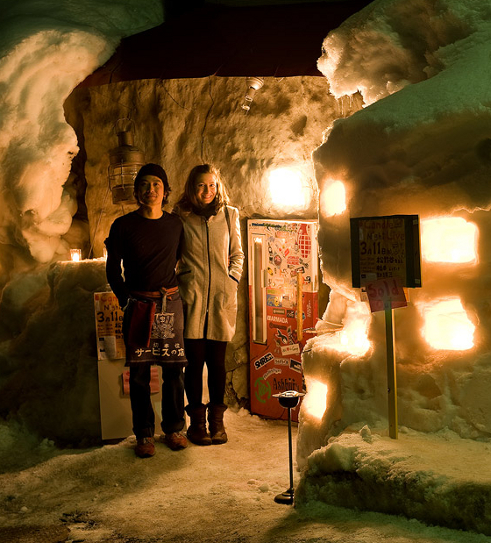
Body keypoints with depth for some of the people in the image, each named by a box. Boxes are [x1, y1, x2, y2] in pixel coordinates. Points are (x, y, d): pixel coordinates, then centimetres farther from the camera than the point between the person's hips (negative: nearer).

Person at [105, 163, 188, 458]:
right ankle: (144, 434, 11)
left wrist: (176, 291, 9)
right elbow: (113, 268, 6)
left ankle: (174, 429, 17)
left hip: (171, 303, 2)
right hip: (138, 305, -1)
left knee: (174, 370, 4)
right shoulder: (123, 225, 1)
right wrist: (126, 299, 0)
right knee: (139, 372, 1)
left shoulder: (175, 224, 7)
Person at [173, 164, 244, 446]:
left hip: (221, 298, 1)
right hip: (192, 297, -1)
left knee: (217, 361, 3)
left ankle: (217, 420, 15)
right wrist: (178, 283, 0)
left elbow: (237, 254, 17)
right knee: (195, 359, 0)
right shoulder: (180, 216, 4)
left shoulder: (229, 215, 10)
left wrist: (232, 279, 3)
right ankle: (197, 420, 12)